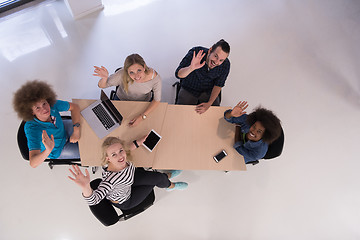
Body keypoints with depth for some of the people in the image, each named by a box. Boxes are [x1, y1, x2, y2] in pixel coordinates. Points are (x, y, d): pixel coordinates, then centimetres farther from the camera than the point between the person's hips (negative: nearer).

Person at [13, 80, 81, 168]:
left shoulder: (52, 104, -32)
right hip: (57, 150, -4)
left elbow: (74, 107, -16)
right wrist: (48, 151, -67)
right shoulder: (32, 128, -41)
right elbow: (33, 163, -46)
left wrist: (76, 130, -28)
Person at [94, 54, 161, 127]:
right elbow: (101, 85, -22)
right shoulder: (122, 75, -37)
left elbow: (157, 100, -19)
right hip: (121, 100, 0)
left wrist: (142, 116, -28)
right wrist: (104, 77, -46)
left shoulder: (155, 78, -35)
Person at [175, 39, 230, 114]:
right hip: (189, 90, -1)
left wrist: (209, 103, -19)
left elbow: (218, 85, -6)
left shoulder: (225, 65, -19)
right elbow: (178, 74, -26)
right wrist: (191, 68, -47)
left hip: (208, 92, 2)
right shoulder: (195, 53, -26)